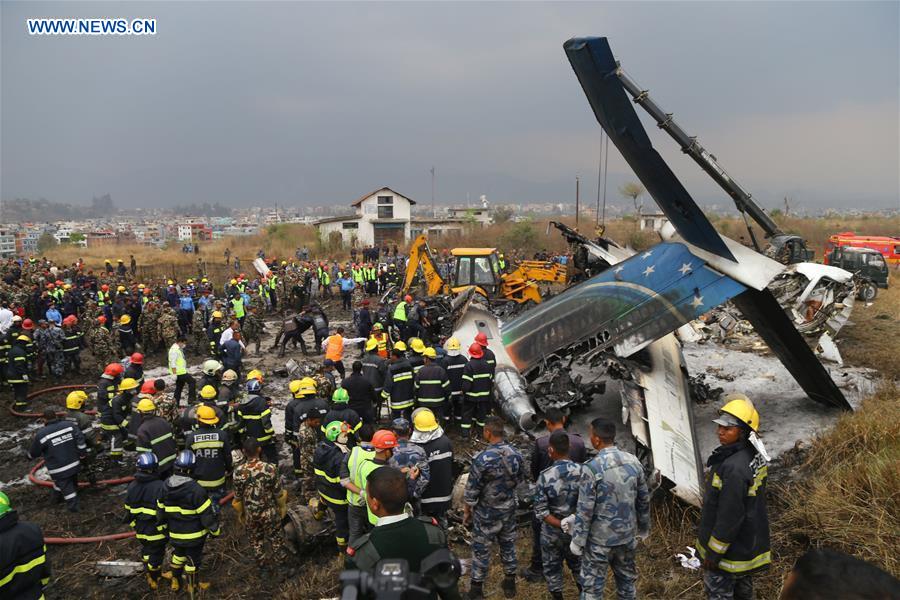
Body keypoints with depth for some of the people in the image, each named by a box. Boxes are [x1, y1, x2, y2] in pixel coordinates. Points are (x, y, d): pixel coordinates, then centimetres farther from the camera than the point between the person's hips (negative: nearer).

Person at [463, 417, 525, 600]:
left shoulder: (482, 459, -27)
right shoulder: (516, 453, -10)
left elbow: (472, 488, -17)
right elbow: (520, 479, 5)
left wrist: (467, 509, -2)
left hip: (487, 511, -5)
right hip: (509, 508, 5)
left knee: (481, 549, 11)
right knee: (508, 544, 21)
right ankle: (510, 583, 36)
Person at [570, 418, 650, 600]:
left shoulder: (592, 467, -23)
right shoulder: (633, 461, -5)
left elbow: (585, 509, -19)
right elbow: (644, 499, 6)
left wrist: (577, 540, -8)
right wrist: (644, 527, 20)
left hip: (600, 539, -5)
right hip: (627, 534, 5)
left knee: (592, 585, 8)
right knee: (627, 578, 23)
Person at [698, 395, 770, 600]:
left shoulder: (734, 468, -32)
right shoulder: (754, 454, -2)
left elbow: (729, 516, -28)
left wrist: (714, 552, -17)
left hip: (730, 546, -9)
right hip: (750, 541, 9)